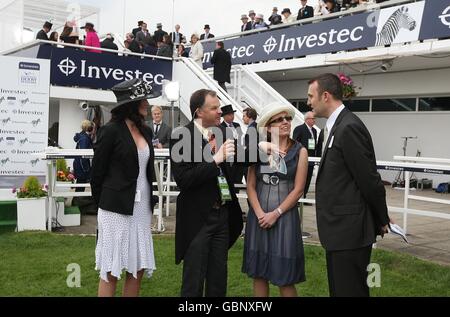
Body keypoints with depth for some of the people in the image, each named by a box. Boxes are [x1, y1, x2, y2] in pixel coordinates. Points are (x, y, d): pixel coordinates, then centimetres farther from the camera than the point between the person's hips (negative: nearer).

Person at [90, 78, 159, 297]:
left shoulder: (146, 131, 10)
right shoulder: (111, 130, -9)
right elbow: (97, 173, -4)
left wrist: (149, 204, 12)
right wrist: (102, 204, 4)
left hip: (141, 207, 6)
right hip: (117, 207, -6)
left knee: (138, 269, 10)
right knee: (111, 271, 2)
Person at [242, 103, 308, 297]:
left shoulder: (299, 151, -1)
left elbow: (298, 190, -5)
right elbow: (250, 186, 3)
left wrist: (275, 213, -11)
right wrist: (259, 213, -10)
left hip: (284, 216, -2)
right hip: (258, 216, 3)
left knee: (285, 277, 2)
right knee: (258, 272, 9)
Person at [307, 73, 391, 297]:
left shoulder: (349, 127, -18)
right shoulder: (336, 126, 13)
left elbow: (369, 179, -16)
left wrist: (382, 220, -4)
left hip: (349, 231, -10)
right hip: (340, 230, 10)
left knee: (349, 290, 0)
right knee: (338, 289, 18)